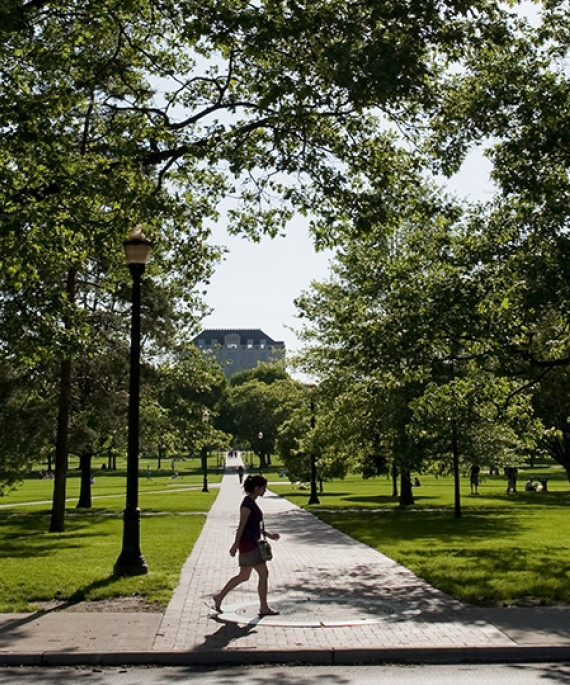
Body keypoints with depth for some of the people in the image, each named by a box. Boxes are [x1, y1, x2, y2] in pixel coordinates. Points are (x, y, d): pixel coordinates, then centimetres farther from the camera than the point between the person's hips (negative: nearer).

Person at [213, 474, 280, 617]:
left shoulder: (252, 502, 14)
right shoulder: (247, 503, -15)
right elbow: (242, 525, -17)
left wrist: (268, 534, 17)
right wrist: (236, 544, -16)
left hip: (252, 543, 10)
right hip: (248, 543, -10)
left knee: (243, 576, 16)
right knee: (264, 573, -5)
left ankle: (219, 597, 24)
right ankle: (264, 608, 3)